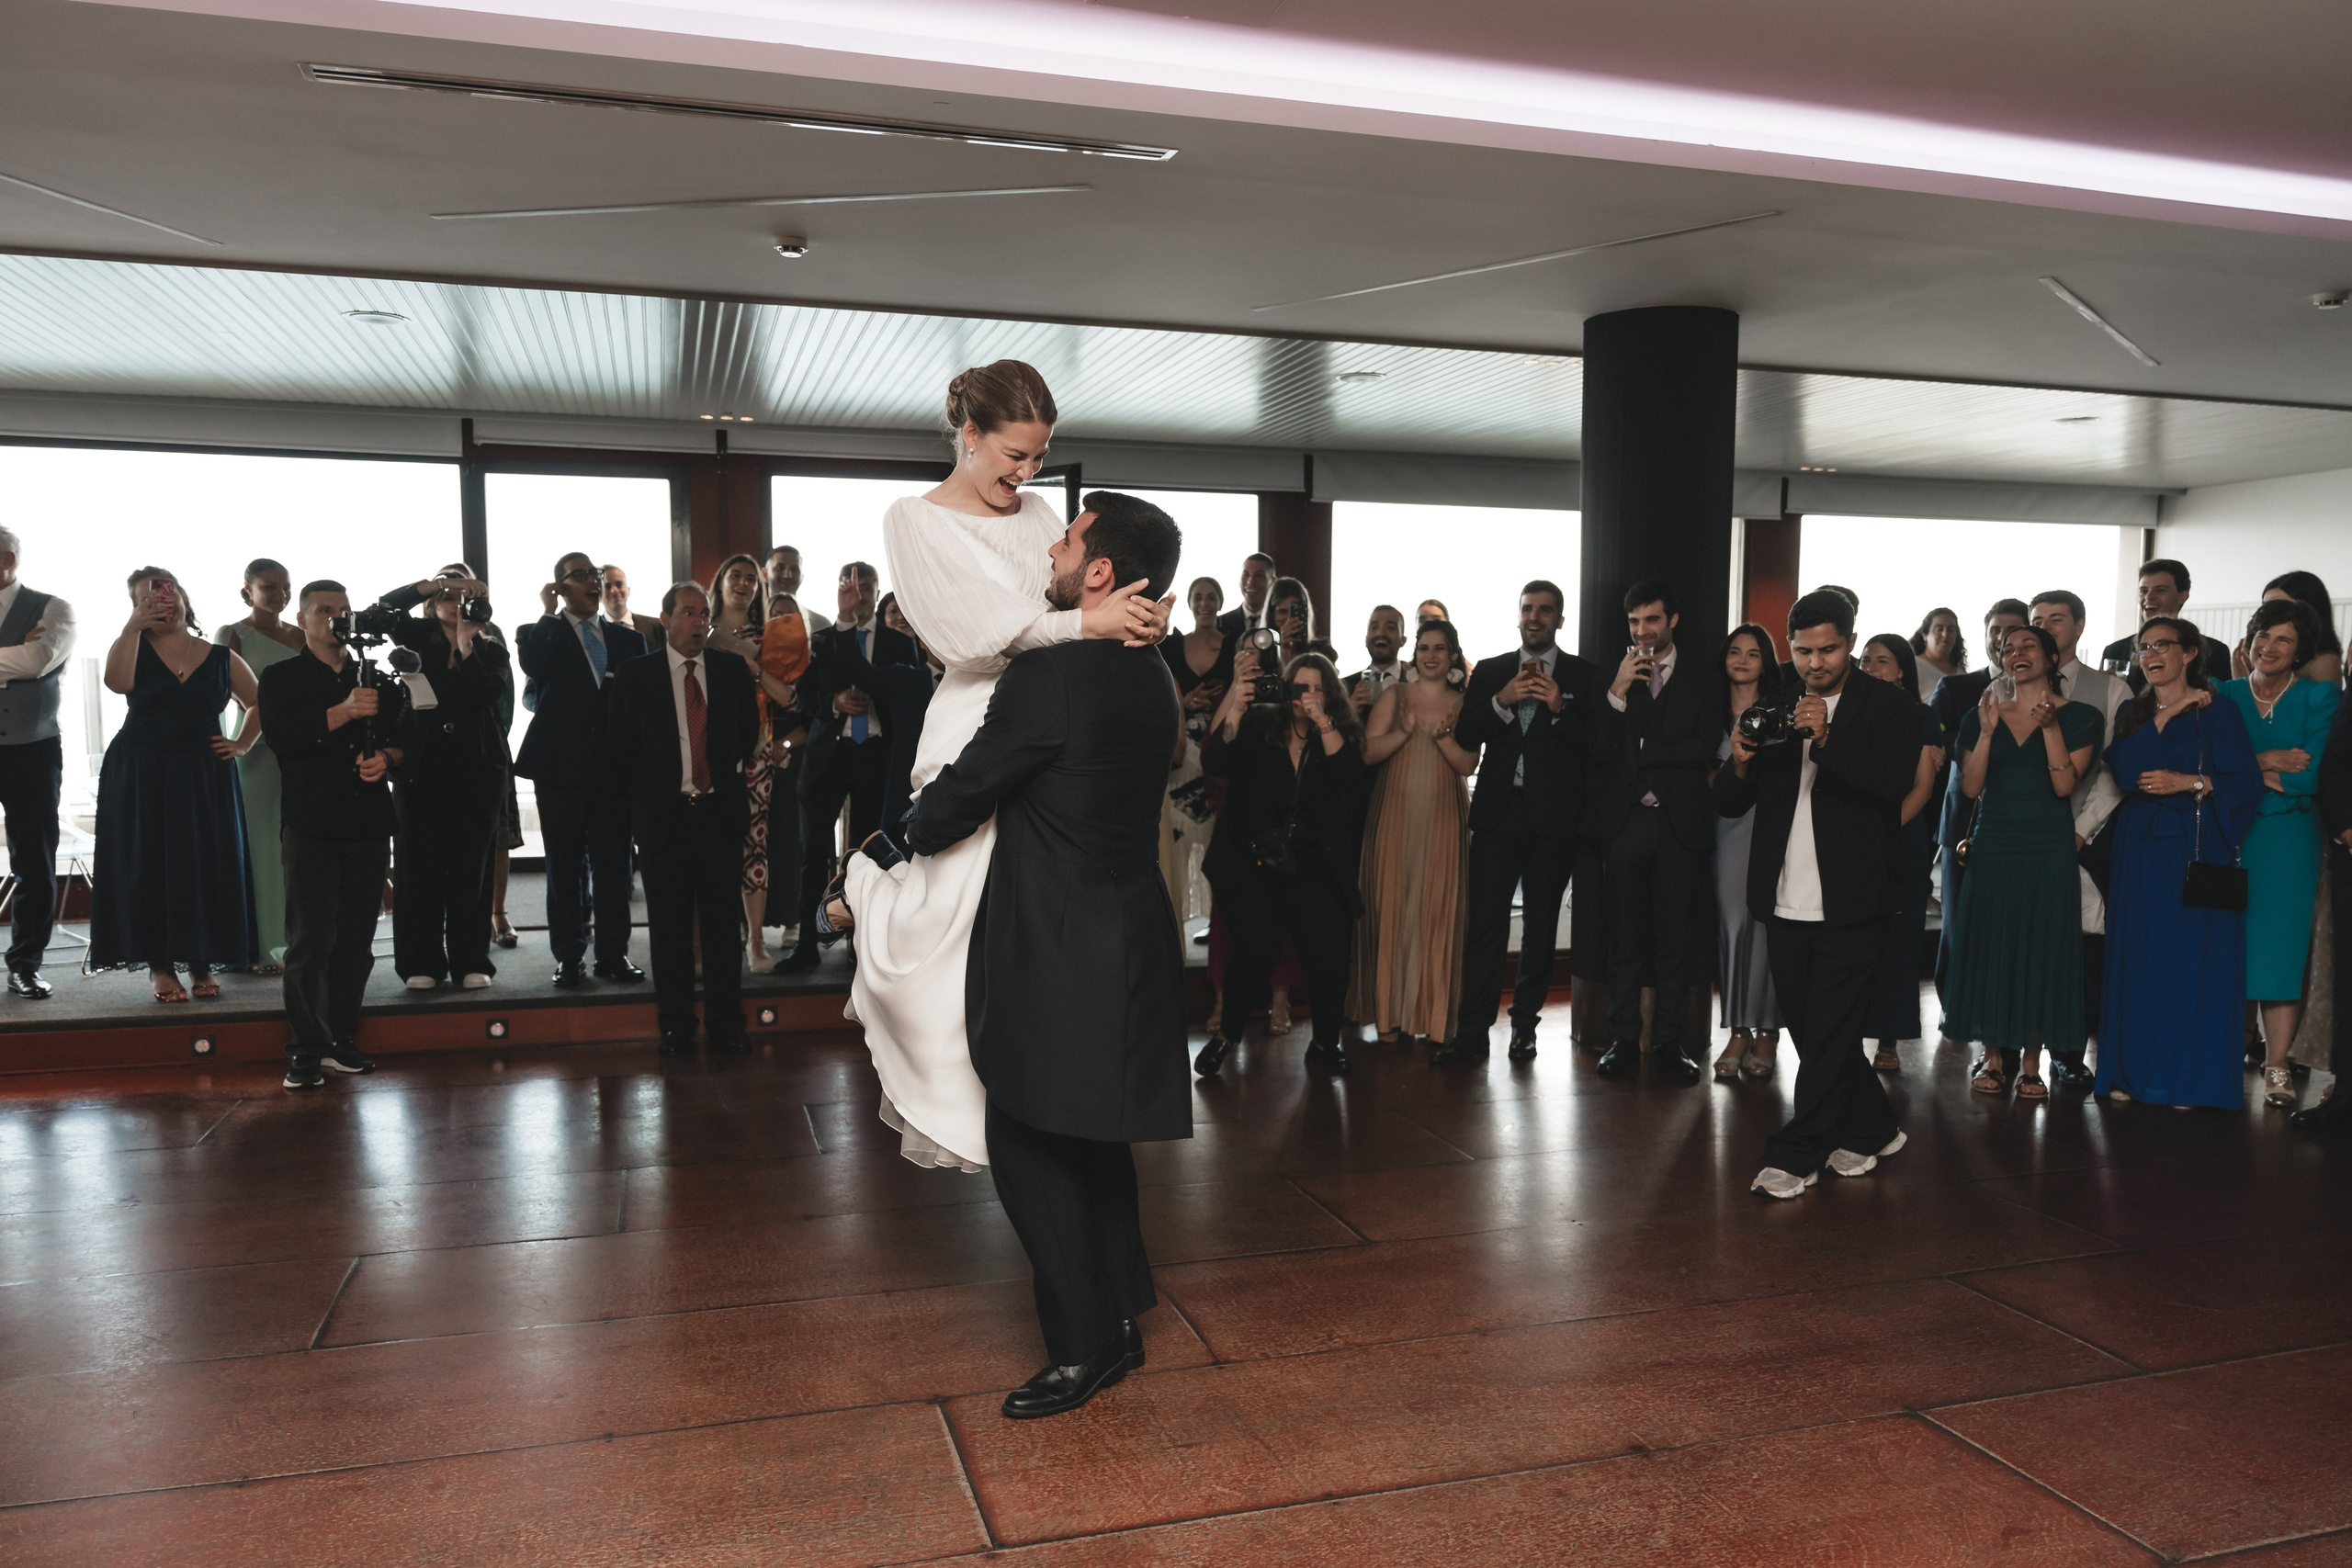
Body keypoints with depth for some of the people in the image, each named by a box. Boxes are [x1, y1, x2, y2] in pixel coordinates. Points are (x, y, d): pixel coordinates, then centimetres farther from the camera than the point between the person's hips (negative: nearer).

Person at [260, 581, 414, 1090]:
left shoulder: (376, 677, 17)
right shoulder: (282, 678, 6)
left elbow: (405, 736, 18)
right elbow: (278, 735, -12)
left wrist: (386, 757, -5)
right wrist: (344, 712, -23)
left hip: (369, 825, 4)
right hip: (311, 826, -4)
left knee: (356, 941, 6)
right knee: (311, 941, -7)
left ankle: (340, 1040, 15)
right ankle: (306, 1050, -2)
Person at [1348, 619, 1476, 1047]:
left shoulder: (1464, 703, 8)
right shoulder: (1394, 696, 8)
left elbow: (1468, 765, 1)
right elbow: (1368, 752, 0)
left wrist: (1442, 736, -15)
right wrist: (1404, 731, -16)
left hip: (1443, 820, 0)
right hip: (1394, 817, 0)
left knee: (1438, 911, -2)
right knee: (1391, 907, -1)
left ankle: (1435, 1017, 5)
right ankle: (1392, 1014, 7)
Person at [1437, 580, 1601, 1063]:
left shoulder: (1583, 676, 6)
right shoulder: (1489, 673, 12)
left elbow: (1594, 747, -1)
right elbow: (1465, 739, 4)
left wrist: (1559, 709, -15)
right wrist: (1501, 701, -10)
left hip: (1554, 818, -1)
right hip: (1498, 813, 1)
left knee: (1540, 927, 6)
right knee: (1485, 923, -4)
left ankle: (1524, 1028, 17)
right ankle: (1472, 1033, -3)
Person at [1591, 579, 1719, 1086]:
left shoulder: (1703, 683, 10)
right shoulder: (1611, 679, 11)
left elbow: (1705, 747, -3)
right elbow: (1599, 748, -1)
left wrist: (1640, 754, -4)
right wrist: (1618, 692, -10)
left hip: (1680, 822, 0)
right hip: (1624, 821, 0)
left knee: (1676, 939, 1)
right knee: (1625, 937, 2)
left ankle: (1669, 1043, 9)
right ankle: (1623, 1040, 9)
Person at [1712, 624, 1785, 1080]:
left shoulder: (1780, 709, 2)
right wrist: (1719, 781, -3)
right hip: (1729, 824, 3)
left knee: (1766, 923, -4)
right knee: (1732, 922, -1)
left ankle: (1767, 1032, 6)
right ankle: (1738, 1031, 5)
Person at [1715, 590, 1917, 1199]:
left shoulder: (1886, 707, 0)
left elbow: (1895, 782, -16)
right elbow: (1727, 803, 6)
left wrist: (1827, 739, -26)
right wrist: (1740, 764, -15)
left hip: (1850, 903, -4)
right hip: (1785, 902, 5)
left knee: (1827, 1034, -1)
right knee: (1811, 1031, 13)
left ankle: (1795, 1155, 8)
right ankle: (1871, 1130, 31)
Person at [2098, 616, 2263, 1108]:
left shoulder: (2217, 712, 1)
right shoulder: (2131, 713, 13)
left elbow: (2247, 781, -6)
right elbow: (2123, 770, -4)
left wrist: (2189, 783, -18)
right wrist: (2164, 716, -7)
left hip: (2192, 850, -4)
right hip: (2138, 849, 4)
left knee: (2190, 957, -3)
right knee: (2136, 958, 4)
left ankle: (2186, 1076, 5)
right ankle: (2133, 1071, 10)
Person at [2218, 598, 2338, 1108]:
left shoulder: (2319, 696, 2)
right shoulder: (2225, 695, 9)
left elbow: (2313, 775, -9)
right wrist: (2265, 762, -12)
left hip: (2288, 840, -2)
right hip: (2228, 837, 2)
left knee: (2281, 946, -2)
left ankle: (2277, 1068, 4)